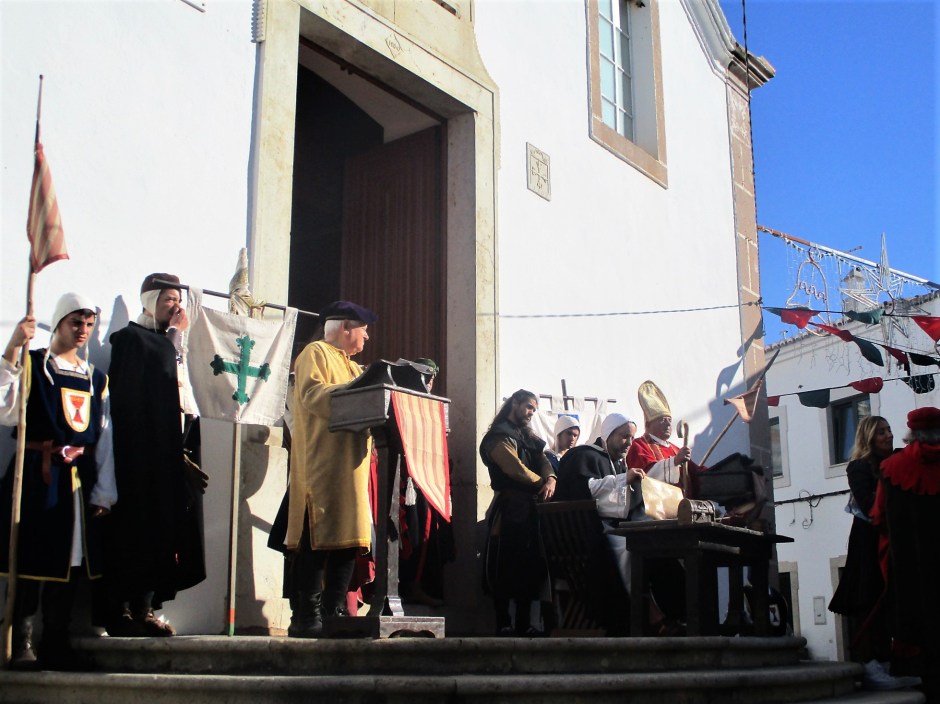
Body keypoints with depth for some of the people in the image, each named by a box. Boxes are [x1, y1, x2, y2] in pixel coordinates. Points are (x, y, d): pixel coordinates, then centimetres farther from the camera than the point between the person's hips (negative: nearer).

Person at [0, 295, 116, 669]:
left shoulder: (96, 378, 16)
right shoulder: (33, 365, 0)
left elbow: (104, 436, 12)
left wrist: (103, 491, 6)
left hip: (80, 478, 5)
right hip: (38, 475, -5)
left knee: (71, 558, 6)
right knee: (33, 557, -5)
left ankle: (55, 644, 14)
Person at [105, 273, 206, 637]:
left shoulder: (170, 345, 22)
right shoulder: (131, 338, -1)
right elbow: (160, 372, -21)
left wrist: (186, 450, 12)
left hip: (172, 454, 8)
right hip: (141, 453, -8)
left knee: (161, 530, 5)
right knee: (137, 529, -8)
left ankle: (145, 609, 9)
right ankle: (120, 610, -2)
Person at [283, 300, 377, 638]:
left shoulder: (352, 366, 29)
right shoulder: (315, 353, 0)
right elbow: (311, 393, -16)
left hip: (351, 469, 9)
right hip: (322, 468, -9)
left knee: (348, 540, 4)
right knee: (317, 541, -10)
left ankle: (334, 612, 8)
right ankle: (306, 616, -8)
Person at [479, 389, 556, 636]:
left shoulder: (528, 436, 22)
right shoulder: (499, 437, -5)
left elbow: (542, 461, 9)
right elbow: (517, 470, -16)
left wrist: (550, 479, -12)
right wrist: (543, 485, -8)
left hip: (530, 508, 8)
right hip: (510, 507, -8)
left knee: (530, 565, 8)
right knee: (506, 568, -5)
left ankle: (524, 624, 14)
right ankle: (503, 624, -1)